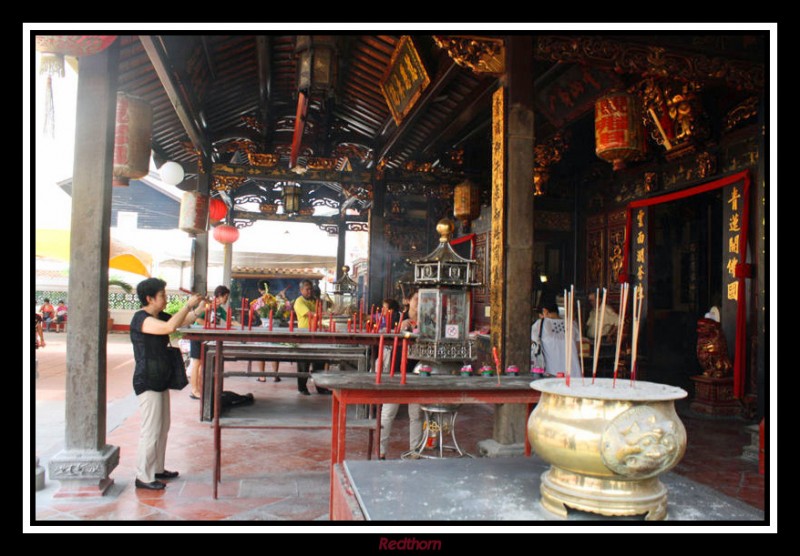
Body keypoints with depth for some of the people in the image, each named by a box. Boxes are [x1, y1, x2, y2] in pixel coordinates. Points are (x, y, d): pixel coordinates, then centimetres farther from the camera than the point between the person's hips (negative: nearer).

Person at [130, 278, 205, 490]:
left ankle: (157, 469, 28)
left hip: (160, 381, 10)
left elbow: (186, 320, 18)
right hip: (147, 382, -10)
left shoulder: (159, 317, 10)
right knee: (151, 430, -4)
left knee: (163, 427, 16)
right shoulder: (141, 319, -18)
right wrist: (188, 304, -25)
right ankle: (143, 477, 6)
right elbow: (170, 327, -33)